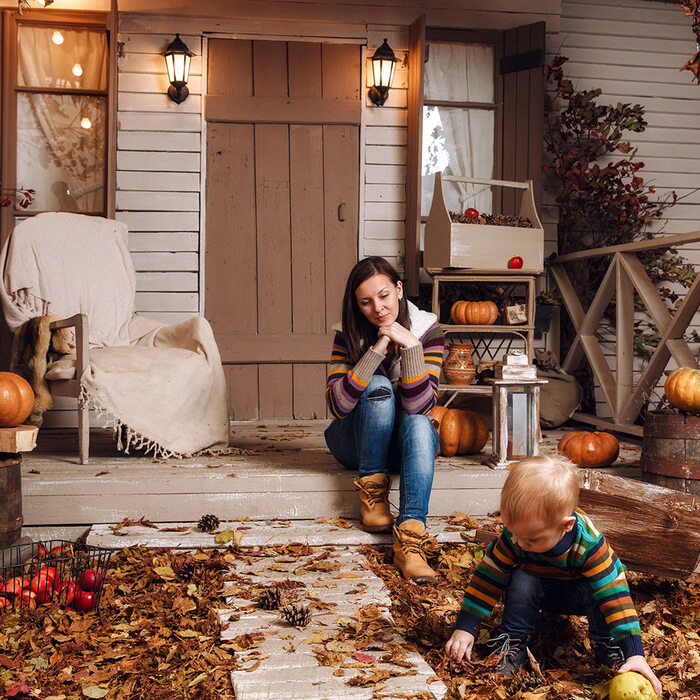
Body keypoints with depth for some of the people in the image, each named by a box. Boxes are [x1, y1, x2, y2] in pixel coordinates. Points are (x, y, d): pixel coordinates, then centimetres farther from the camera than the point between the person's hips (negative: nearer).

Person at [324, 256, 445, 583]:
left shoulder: (427, 330, -12)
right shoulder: (349, 336, -12)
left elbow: (419, 406, -22)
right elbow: (338, 405, -26)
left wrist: (410, 345, -32)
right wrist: (377, 351, -32)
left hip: (406, 443, 0)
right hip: (355, 443, 0)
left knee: (418, 425, -35)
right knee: (379, 386, -29)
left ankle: (409, 538, -48)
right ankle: (372, 491, -20)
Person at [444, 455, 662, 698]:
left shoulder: (589, 544, -38)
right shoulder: (513, 537, -30)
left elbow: (614, 594, -39)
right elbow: (488, 578, -22)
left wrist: (634, 653, -44)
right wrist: (465, 628, -25)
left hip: (577, 594, -1)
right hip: (536, 590, 2)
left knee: (599, 591, -34)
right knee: (521, 581, -31)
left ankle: (606, 644, -7)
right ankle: (512, 643, -12)